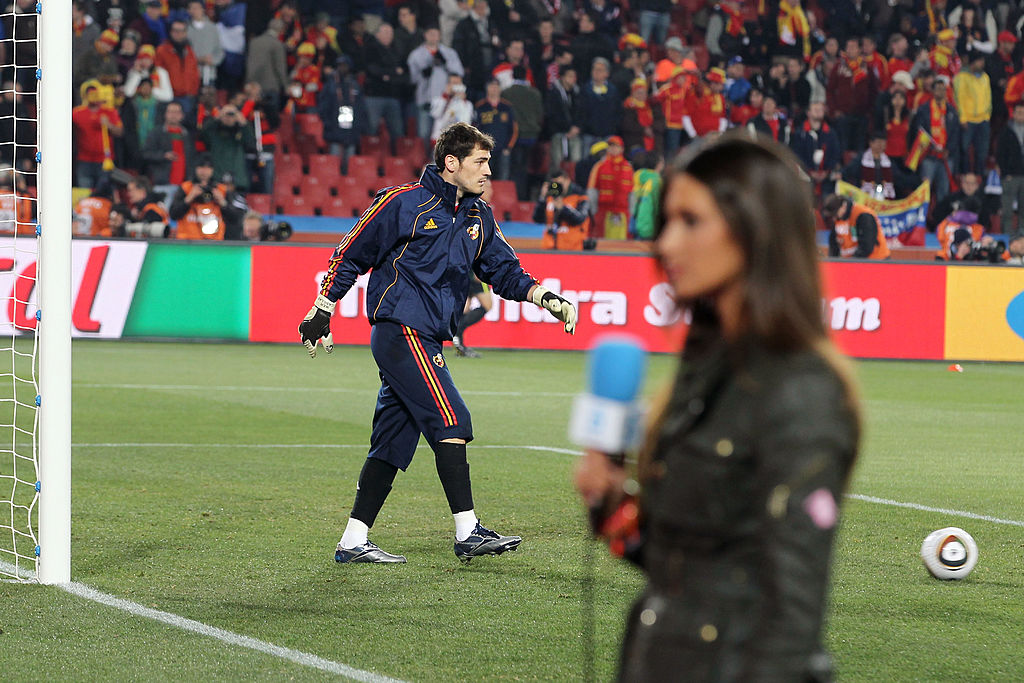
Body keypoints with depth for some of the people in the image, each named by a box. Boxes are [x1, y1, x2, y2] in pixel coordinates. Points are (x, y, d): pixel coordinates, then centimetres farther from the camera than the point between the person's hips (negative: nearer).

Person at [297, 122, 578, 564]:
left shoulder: (477, 217, 15)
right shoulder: (403, 204, -7)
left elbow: (504, 272, 15)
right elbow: (350, 256, 0)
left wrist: (545, 298, -2)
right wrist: (321, 312, 2)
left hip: (427, 341, 8)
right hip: (402, 331, -8)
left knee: (393, 444, 7)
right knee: (451, 422, -15)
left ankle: (353, 542, 10)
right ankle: (468, 533, -16)